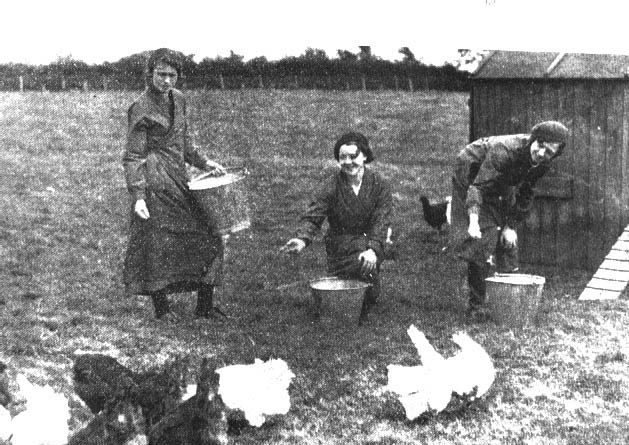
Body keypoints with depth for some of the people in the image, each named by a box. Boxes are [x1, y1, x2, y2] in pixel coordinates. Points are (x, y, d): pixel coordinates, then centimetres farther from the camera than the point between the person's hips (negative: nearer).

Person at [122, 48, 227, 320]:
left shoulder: (178, 99, 12)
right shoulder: (141, 108, -10)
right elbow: (133, 156, -13)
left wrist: (203, 162, 13)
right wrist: (138, 195, -21)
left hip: (179, 180, 8)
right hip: (155, 181, -8)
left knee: (207, 237, 5)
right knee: (158, 243, -4)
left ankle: (204, 307, 14)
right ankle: (161, 308, 10)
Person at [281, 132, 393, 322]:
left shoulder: (379, 185, -2)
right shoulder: (332, 185, -4)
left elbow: (381, 222, -11)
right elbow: (313, 217, -13)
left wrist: (373, 249, -29)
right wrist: (302, 239, -34)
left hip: (369, 240, 1)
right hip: (340, 245, -1)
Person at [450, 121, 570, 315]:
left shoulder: (543, 165, -17)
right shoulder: (504, 151, -39)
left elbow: (524, 196, -4)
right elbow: (478, 186, -44)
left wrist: (511, 225, -11)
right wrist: (473, 222, -55)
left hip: (501, 187, 7)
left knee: (507, 240, 4)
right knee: (481, 240, -15)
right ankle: (476, 305, -11)